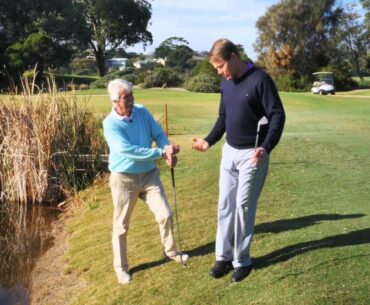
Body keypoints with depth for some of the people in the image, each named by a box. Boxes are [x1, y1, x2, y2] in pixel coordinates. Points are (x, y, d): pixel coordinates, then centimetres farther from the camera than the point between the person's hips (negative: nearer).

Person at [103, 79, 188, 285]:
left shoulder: (142, 112, -2)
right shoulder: (110, 124, -18)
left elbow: (159, 134, 1)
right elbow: (128, 150, -27)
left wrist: (169, 151, -21)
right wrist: (162, 153, -28)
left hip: (149, 174, 4)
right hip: (124, 178, -4)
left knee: (165, 215, 7)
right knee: (121, 226, 7)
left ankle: (171, 251, 32)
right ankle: (121, 267, 25)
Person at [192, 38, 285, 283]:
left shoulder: (260, 79, -15)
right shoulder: (226, 83, 9)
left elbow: (278, 115, -17)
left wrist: (266, 147, -29)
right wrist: (209, 141, 9)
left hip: (252, 154, -7)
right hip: (229, 152, 7)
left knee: (244, 206, -1)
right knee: (225, 205, 9)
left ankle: (242, 261, 15)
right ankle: (224, 256, 22)